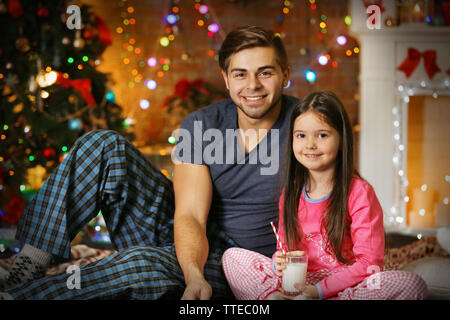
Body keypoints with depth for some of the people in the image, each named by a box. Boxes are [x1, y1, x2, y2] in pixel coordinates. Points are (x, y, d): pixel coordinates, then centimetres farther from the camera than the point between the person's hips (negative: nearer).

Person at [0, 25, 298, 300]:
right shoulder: (199, 126, -5)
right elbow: (189, 216, -15)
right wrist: (194, 276, -35)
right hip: (188, 243, 4)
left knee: (142, 263, -39)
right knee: (104, 145, -10)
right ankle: (27, 267, -17)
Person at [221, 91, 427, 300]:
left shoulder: (359, 193, -9)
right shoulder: (291, 192, 7)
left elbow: (368, 263, -12)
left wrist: (320, 290, -22)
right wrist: (279, 263, -10)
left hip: (346, 284, -4)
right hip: (298, 282, 4)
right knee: (232, 256, -5)